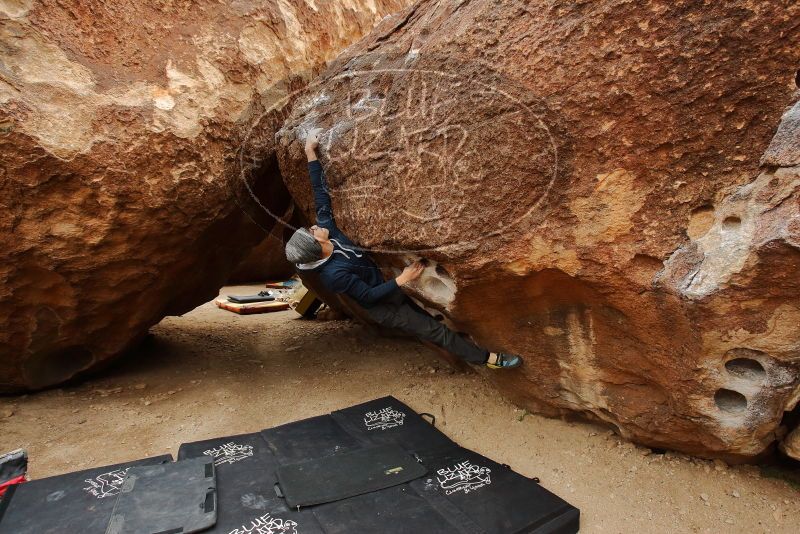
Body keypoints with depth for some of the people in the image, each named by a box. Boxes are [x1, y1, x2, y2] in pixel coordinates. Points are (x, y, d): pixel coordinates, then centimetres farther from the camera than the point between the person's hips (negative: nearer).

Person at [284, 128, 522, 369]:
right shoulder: (334, 274, -33)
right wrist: (402, 279, -27)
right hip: (383, 308, -8)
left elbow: (321, 194, -11)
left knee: (428, 317, 25)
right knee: (436, 331, 1)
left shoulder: (327, 229, -12)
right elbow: (367, 296, -26)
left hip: (384, 286, 8)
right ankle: (486, 357, 13)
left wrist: (310, 152, -14)